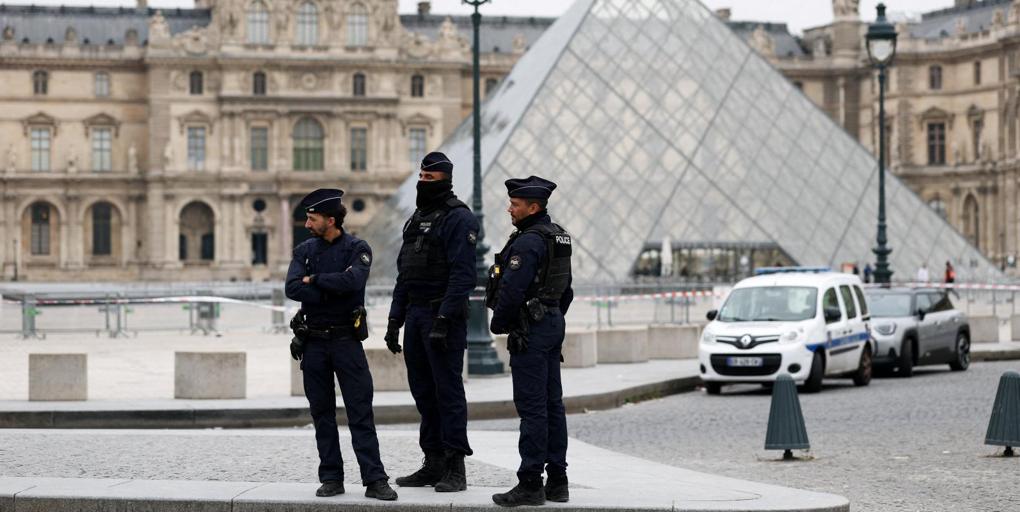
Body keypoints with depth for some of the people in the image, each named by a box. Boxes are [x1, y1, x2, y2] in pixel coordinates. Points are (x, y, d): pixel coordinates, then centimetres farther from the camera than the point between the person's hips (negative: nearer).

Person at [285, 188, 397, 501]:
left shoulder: (357, 249, -2)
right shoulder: (304, 250, 7)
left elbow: (352, 281, -22)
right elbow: (293, 289, -8)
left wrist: (314, 279, -12)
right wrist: (333, 292, -14)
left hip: (347, 340, -3)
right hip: (313, 342, 3)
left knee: (361, 413, -6)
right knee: (322, 414, 6)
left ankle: (375, 480, -9)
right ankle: (331, 479, 12)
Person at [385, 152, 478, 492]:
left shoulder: (458, 219, -9)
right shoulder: (417, 219, 18)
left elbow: (462, 274, -17)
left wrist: (444, 319, -23)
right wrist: (395, 320, 15)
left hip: (444, 315, -9)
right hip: (415, 315, 9)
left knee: (448, 390, -7)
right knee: (423, 391, 10)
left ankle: (455, 469, -4)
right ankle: (433, 463, 16)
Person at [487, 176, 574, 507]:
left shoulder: (528, 242, -17)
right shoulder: (558, 238, 14)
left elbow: (512, 290, -21)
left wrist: (498, 324, -7)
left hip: (530, 331, -10)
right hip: (553, 324, 10)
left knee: (532, 407, -8)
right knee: (552, 404, 11)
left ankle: (530, 484, -8)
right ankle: (557, 480, 14)